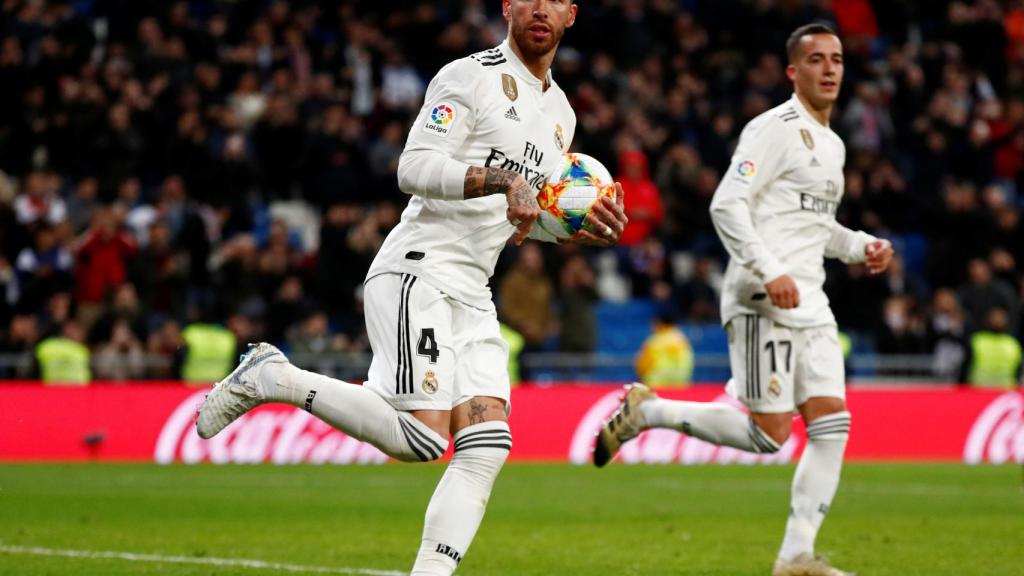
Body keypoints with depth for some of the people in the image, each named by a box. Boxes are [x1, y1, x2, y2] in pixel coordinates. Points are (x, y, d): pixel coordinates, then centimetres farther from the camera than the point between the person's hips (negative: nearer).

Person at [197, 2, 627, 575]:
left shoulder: (560, 113, 20)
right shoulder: (469, 78, -5)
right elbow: (415, 169, -15)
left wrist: (585, 229, 11)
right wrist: (505, 179, -25)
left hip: (472, 296, 8)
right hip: (416, 274, -8)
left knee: (487, 446, -9)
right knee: (421, 436, -21)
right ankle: (270, 378, -5)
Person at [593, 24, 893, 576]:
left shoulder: (831, 145, 20)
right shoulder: (773, 130, -8)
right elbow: (726, 205, -17)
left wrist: (860, 246, 15)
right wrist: (770, 273, -25)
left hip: (809, 303, 9)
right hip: (762, 302, -9)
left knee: (832, 425, -2)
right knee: (768, 435, -11)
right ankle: (646, 411, 5)